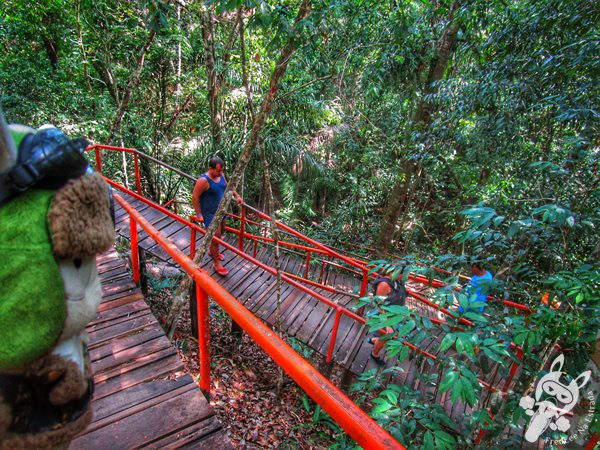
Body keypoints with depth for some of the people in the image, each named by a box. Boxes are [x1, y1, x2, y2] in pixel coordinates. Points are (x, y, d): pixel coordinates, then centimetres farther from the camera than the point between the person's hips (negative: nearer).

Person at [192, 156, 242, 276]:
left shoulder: (221, 175, -3)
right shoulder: (203, 180, -26)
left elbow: (227, 186, 17)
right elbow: (195, 197, -20)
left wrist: (237, 196, 11)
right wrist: (199, 214, -18)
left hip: (221, 211, 9)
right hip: (210, 214, -8)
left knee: (219, 233, 25)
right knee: (215, 237, -4)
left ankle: (212, 251, 52)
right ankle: (217, 264, 12)